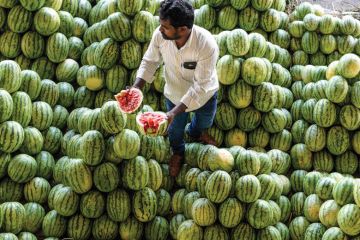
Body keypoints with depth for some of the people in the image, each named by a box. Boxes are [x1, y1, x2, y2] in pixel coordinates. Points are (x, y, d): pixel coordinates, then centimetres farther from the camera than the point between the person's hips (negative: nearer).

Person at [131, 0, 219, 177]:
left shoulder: (207, 45, -42)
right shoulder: (160, 35, -32)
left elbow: (200, 87, -36)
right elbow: (150, 61, -13)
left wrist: (174, 112, -43)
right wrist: (136, 87, -28)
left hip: (204, 93, -1)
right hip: (175, 93, 1)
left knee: (205, 121, 32)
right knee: (175, 128, 26)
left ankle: (194, 133, 69)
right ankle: (178, 151, 61)